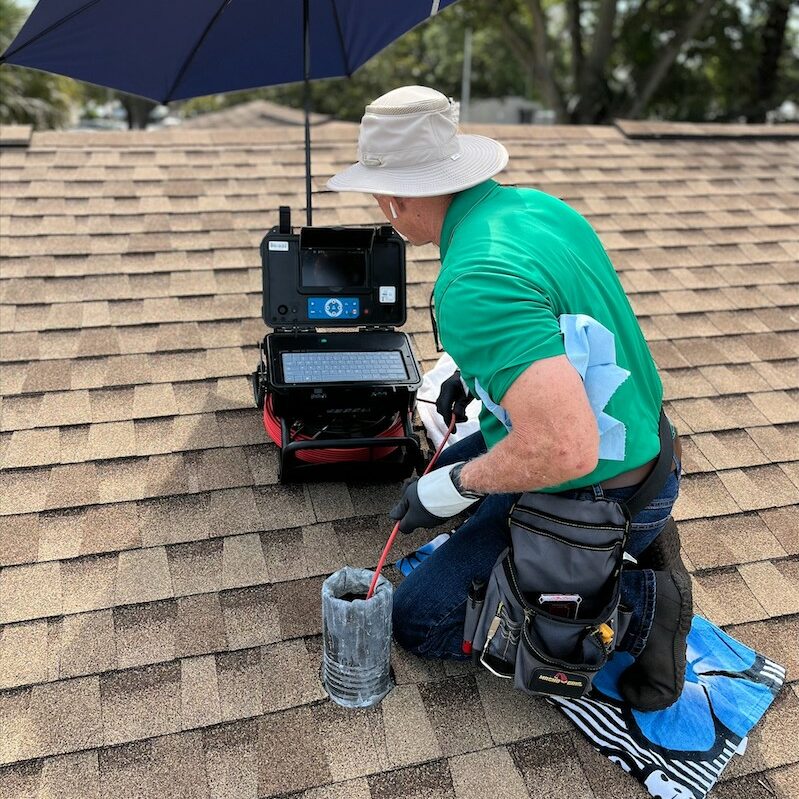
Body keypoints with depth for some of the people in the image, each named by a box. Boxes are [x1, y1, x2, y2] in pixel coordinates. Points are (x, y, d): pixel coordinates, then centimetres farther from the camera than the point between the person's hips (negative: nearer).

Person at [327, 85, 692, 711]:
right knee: (446, 469, 28)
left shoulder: (475, 283, -32)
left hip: (594, 492, -9)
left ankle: (638, 602, 2)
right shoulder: (539, 204, -2)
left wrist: (454, 486, -20)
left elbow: (566, 447, -38)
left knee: (418, 620, 5)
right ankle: (633, 542, 16)